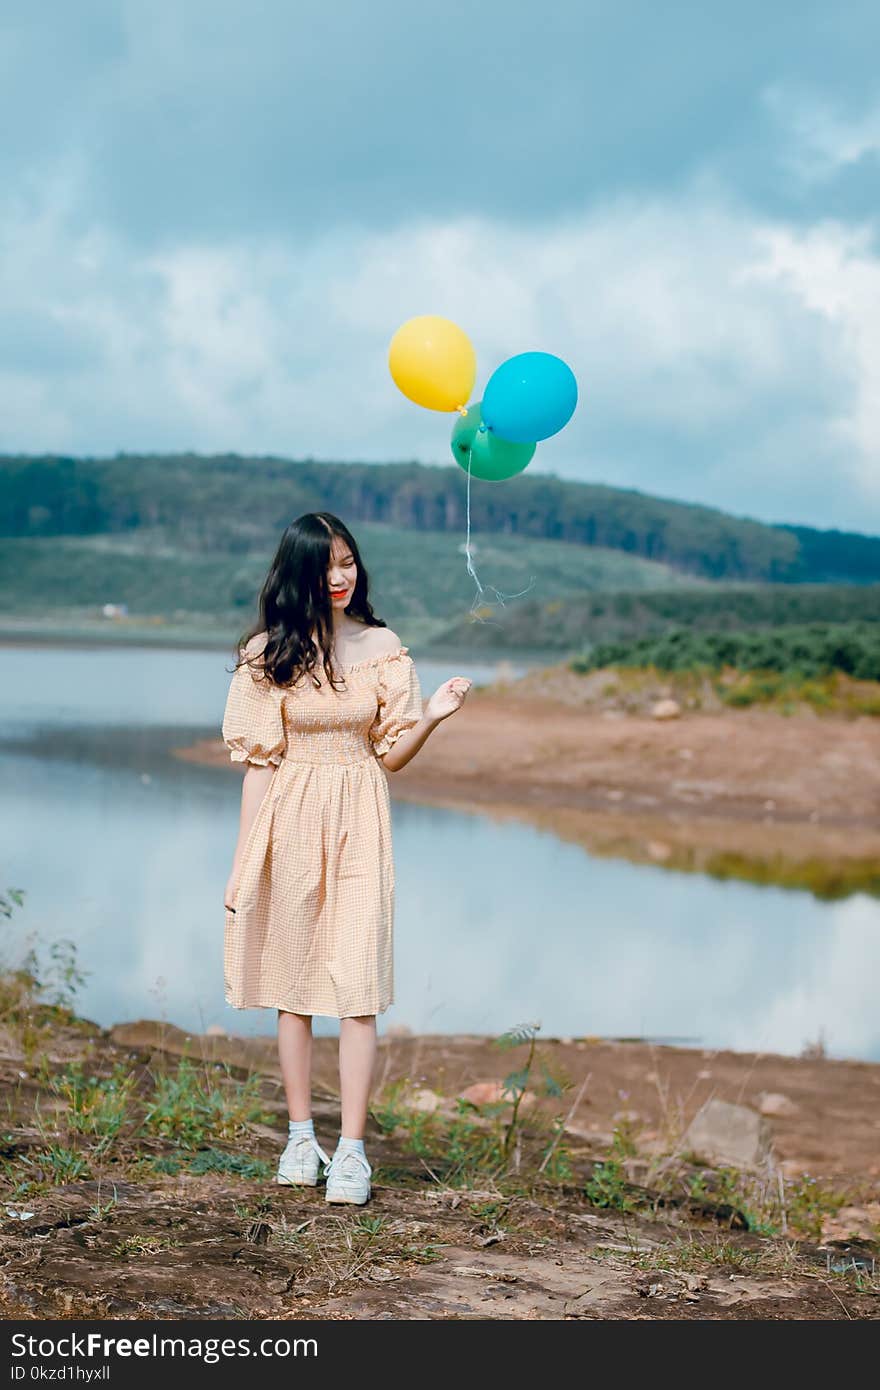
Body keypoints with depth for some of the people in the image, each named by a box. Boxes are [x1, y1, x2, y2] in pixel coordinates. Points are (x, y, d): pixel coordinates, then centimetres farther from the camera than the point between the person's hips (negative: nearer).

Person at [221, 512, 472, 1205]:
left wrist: (432, 715, -12)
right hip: (290, 818, 0)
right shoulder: (270, 651, 0)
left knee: (358, 987, -7)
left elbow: (392, 754, 7)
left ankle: (352, 1149, -4)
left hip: (358, 822, 0)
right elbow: (260, 759, 0)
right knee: (292, 980, 7)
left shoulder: (383, 647, 4)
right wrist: (247, 859, -3)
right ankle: (301, 1135, 19)